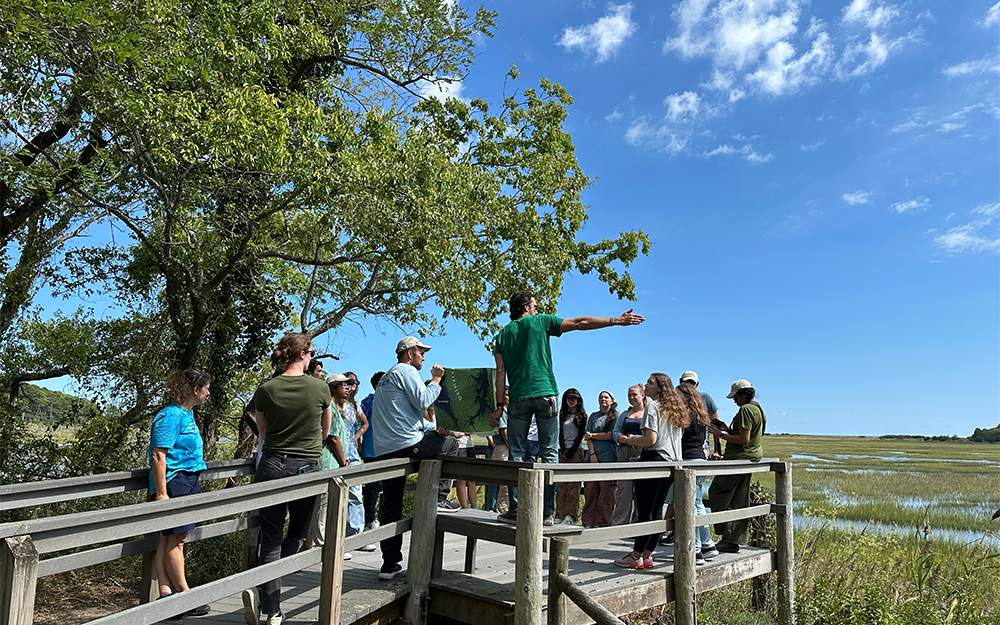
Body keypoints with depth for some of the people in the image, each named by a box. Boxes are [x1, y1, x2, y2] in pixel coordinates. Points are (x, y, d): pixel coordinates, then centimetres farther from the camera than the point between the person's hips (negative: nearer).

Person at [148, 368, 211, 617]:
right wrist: (161, 493, -21)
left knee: (170, 539, 10)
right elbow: (158, 456, -19)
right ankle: (184, 598, 5)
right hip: (173, 482, -9)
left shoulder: (188, 415, 15)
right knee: (175, 540, -1)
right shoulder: (170, 416, -15)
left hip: (188, 482, 9)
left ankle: (166, 593, 13)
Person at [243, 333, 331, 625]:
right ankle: (262, 591, 2)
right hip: (306, 468, -2)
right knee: (297, 533, 16)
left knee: (271, 538, 8)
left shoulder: (266, 389, -1)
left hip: (272, 464, 2)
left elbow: (263, 432, 13)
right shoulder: (320, 388, -5)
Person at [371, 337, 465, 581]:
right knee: (451, 443, 14)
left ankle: (390, 563, 13)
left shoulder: (386, 377, 28)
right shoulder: (406, 371, -3)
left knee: (390, 507, 10)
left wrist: (433, 429, 17)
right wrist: (435, 380, 3)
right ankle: (439, 497, 9)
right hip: (407, 445, -9)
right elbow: (422, 401, -13)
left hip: (385, 451, 9)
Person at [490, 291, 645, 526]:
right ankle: (547, 512, 1)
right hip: (545, 394, -2)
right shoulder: (540, 322, 7)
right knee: (549, 454, 3)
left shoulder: (503, 334, 14)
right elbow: (580, 323, 4)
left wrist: (500, 405, 6)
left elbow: (501, 371, 6)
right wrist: (616, 320, 6)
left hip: (519, 398, 2)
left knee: (517, 455, 4)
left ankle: (515, 510, -1)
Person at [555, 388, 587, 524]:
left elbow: (580, 435, -3)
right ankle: (560, 515, -2)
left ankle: (571, 516, -12)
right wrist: (563, 451, -2)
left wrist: (571, 451, -11)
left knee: (573, 484, -9)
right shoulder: (564, 415, 19)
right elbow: (561, 435, 12)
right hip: (564, 451, 5)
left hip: (576, 451, -5)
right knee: (561, 484, -1)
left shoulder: (582, 415, 5)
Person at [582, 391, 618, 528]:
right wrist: (592, 454, -4)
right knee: (590, 490, 0)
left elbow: (611, 436, -4)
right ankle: (588, 522, 5)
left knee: (606, 492, -5)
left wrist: (592, 435, 3)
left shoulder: (616, 416, 7)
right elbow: (588, 437, 10)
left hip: (609, 458, -3)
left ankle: (602, 522, 0)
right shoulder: (593, 416, 18)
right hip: (592, 458, 3)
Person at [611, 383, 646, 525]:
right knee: (624, 488, -2)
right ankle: (618, 523, 1)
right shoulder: (624, 415, 21)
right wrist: (629, 440, -9)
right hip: (625, 454, 3)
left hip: (644, 455, -3)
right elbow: (616, 433, 11)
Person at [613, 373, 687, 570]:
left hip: (654, 459, -8)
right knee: (657, 511, 10)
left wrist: (633, 440, 1)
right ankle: (647, 556, 14)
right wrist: (637, 438, 24)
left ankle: (636, 557, 3)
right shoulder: (676, 408, 15)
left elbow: (650, 439, -18)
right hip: (673, 462, 8)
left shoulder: (652, 407, -10)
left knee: (645, 511, -3)